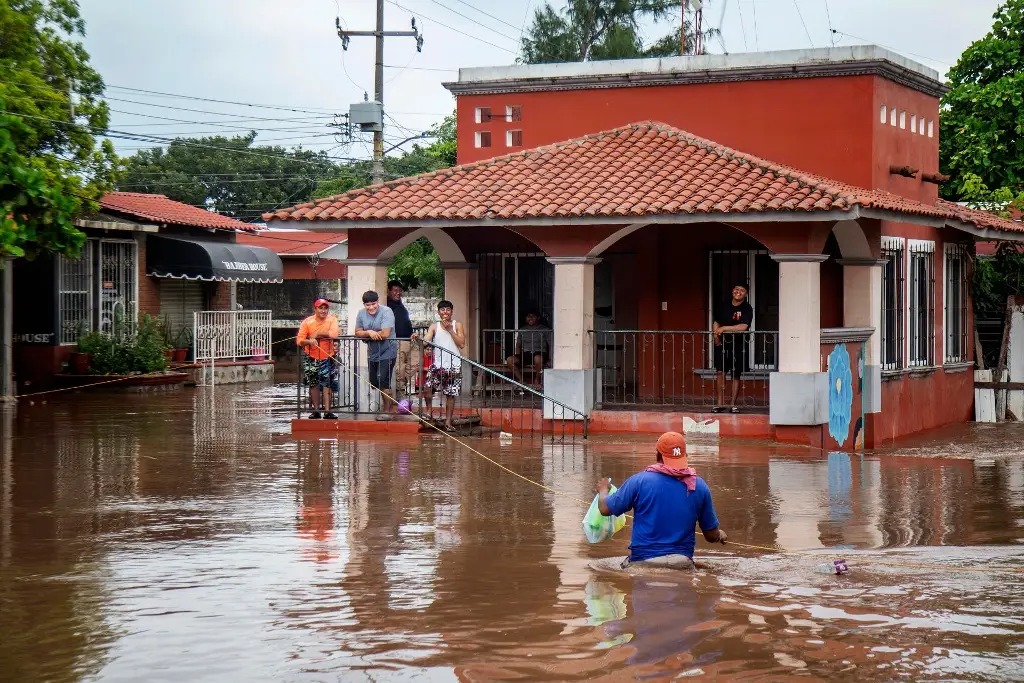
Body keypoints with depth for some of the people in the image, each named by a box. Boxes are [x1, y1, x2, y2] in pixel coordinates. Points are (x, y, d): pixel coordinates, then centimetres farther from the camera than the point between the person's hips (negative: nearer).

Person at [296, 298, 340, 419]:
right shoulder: (307, 322, -5)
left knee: (327, 384, -4)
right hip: (311, 358, 1)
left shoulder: (332, 320, -7)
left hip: (327, 358, -1)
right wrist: (309, 341, -30)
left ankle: (327, 411, -2)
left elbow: (333, 334, -27)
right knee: (313, 384, 9)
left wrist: (317, 334, -19)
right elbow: (299, 340, -10)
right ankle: (316, 410, 18)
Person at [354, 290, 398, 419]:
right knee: (374, 383, 14)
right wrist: (369, 333, -20)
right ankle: (392, 402, 35)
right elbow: (357, 333, 0)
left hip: (387, 353, -7)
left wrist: (367, 334, -13)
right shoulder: (361, 314, 1)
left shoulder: (386, 312, -18)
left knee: (383, 381, -10)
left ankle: (386, 410, 5)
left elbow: (385, 334, -26)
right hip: (372, 354, 7)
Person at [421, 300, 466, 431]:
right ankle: (429, 409, 7)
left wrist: (450, 330, -10)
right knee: (427, 388, -17)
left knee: (450, 394, 4)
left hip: (454, 365, 0)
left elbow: (462, 344, -4)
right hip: (437, 364, 0)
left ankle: (448, 422, 13)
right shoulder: (434, 327, 6)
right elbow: (426, 340, -7)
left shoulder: (457, 325, 5)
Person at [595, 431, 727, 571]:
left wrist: (603, 490, 29)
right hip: (682, 564, 2)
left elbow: (605, 509, 6)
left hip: (643, 562, -2)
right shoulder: (699, 486, 4)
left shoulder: (639, 481, -3)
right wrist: (720, 535, 38)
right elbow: (712, 536, 12)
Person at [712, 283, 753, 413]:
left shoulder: (747, 309, -7)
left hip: (738, 345, -3)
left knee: (736, 376, 3)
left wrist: (724, 328, -21)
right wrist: (716, 335, 0)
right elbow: (716, 323, 19)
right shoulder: (724, 307, 8)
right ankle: (720, 403, -2)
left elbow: (743, 327, -20)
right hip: (722, 344, 3)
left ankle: (733, 404, 12)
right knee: (720, 372, -8)